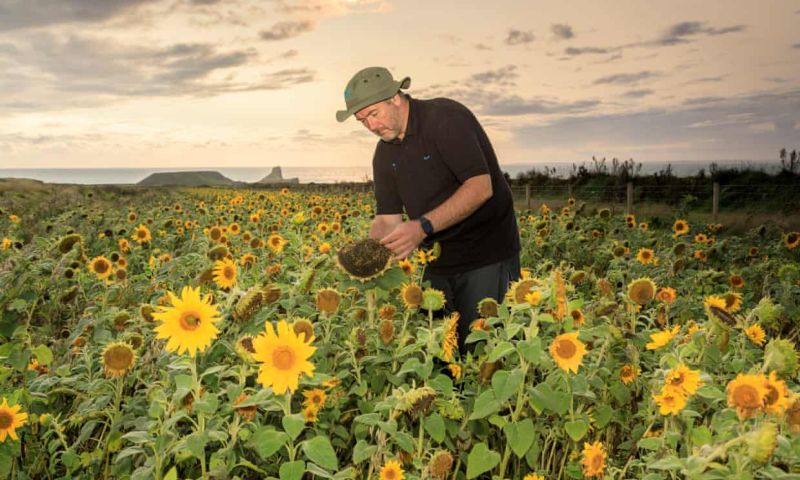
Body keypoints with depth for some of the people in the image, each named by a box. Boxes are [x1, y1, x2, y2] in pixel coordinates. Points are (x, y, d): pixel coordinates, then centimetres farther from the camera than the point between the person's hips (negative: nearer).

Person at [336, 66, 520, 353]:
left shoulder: (446, 117, -15)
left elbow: (481, 186, -23)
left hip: (488, 256, -7)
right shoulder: (384, 154, 8)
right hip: (440, 262, 7)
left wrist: (424, 227, -31)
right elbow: (388, 218, 6)